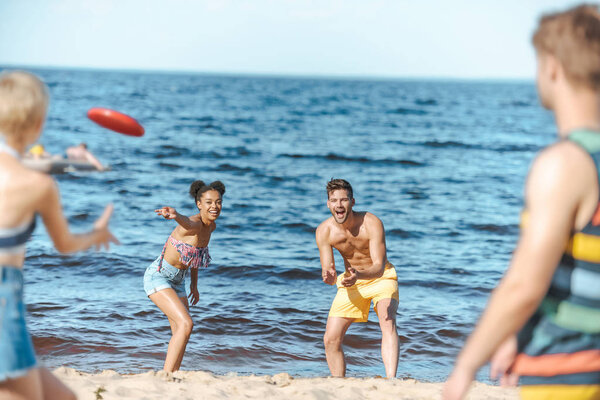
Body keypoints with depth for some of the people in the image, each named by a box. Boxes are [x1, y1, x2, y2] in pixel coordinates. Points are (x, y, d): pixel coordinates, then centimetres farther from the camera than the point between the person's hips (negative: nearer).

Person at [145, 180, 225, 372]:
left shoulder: (211, 226, 2)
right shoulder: (194, 224, -24)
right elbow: (186, 222, -50)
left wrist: (194, 283, 19)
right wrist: (175, 215, -73)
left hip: (176, 281, 9)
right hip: (157, 277, -9)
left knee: (180, 334, 10)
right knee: (186, 324, -23)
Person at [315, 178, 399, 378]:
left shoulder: (372, 223, -28)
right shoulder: (324, 231, -19)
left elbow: (379, 267, -31)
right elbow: (328, 273, -18)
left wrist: (359, 275, -53)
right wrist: (329, 277, -44)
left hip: (381, 278, -3)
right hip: (351, 281, 3)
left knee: (388, 324, -29)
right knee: (331, 339, -4)